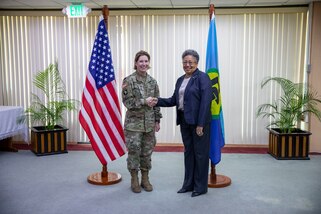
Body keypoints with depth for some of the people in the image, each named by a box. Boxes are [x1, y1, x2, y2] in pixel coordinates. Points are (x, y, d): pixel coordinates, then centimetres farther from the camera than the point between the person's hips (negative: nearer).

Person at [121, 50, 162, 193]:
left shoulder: (152, 81, 7)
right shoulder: (128, 80, -7)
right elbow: (127, 101, -12)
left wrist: (157, 120, 9)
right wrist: (144, 102, -19)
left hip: (149, 123, 4)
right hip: (134, 123, -4)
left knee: (147, 152, 10)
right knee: (134, 151, 0)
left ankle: (145, 179, 25)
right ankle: (134, 180, 18)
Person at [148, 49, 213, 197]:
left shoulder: (202, 77, -8)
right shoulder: (180, 80, 14)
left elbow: (205, 102, -15)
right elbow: (174, 100, 12)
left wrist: (200, 124, -19)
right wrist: (158, 101, -2)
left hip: (198, 121, -7)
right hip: (184, 120, 7)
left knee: (200, 153, 3)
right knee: (188, 152, 15)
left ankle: (201, 186, 17)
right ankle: (189, 183, 27)